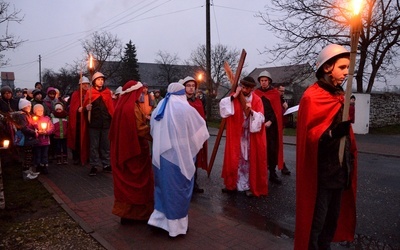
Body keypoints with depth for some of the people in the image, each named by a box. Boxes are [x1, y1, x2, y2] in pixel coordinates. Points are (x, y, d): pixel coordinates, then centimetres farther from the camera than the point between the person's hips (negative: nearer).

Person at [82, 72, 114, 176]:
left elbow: (111, 107, 5)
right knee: (94, 145, 4)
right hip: (94, 123, -2)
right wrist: (87, 107, -21)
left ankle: (106, 165, 17)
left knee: (106, 145, 8)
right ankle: (94, 166, 11)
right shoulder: (90, 92, 4)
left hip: (106, 122, 2)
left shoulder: (107, 92, 9)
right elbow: (85, 105, 2)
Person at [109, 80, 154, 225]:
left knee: (125, 181, 14)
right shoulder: (132, 107, -19)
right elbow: (140, 130, -21)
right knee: (138, 181, 5)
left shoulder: (121, 106, 8)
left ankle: (125, 213, 23)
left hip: (122, 149, 8)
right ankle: (139, 213, 17)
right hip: (135, 150, -8)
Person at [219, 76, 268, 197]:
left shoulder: (257, 100, -5)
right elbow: (222, 105, -16)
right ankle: (233, 184, 20)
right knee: (236, 159, 8)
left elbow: (260, 119, -11)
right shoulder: (234, 98, 0)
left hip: (252, 136, -1)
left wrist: (251, 111, -28)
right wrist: (234, 96, -21)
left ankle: (251, 186, 15)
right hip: (236, 135, 2)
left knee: (251, 160, 4)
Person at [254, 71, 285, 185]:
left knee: (272, 149, 0)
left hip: (272, 125, -1)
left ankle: (273, 173, 9)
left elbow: (278, 110, -1)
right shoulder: (255, 93, 7)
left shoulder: (275, 93, 4)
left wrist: (270, 121, -12)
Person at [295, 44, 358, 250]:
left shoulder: (339, 95, 9)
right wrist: (335, 132, -41)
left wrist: (349, 161, 16)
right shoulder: (312, 97, -15)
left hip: (339, 169, 8)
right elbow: (310, 139, -23)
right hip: (320, 172, -8)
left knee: (333, 219, 20)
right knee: (316, 221, 4)